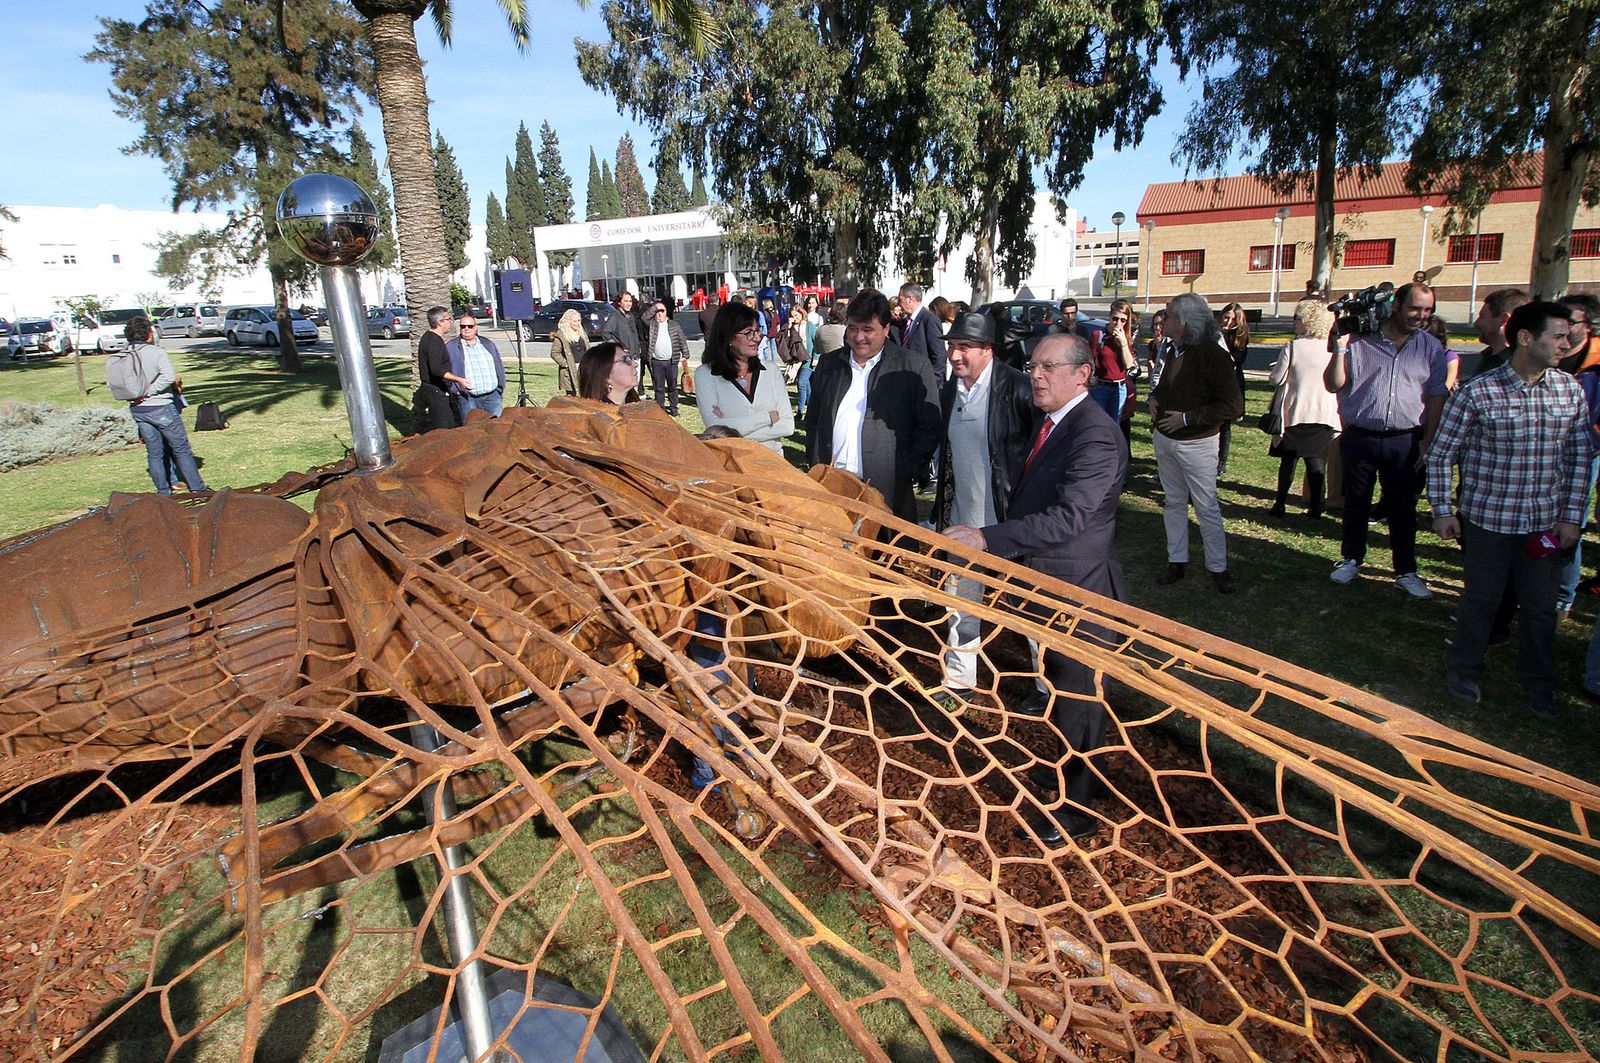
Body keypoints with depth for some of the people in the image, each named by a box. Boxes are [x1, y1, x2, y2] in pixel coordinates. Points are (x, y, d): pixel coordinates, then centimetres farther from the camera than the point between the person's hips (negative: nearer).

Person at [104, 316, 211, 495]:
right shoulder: (156, 352, -12)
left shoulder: (118, 357, 5)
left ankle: (163, 491, 18)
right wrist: (149, 391, -19)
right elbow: (168, 376, -26)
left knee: (154, 453, 13)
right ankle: (197, 488, 5)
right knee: (181, 449, 2)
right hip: (161, 407, -6)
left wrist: (132, 395, 4)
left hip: (137, 410, 6)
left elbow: (110, 383, 4)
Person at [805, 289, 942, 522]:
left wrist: (903, 474, -9)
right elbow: (813, 420, 18)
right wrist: (816, 468, 9)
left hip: (887, 493, -3)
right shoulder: (828, 363, 11)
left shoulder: (915, 368, -2)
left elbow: (929, 429, -2)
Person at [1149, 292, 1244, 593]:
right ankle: (1177, 560, 24)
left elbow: (1233, 406, -20)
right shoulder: (1175, 352, 6)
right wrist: (1154, 397, 4)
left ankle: (1218, 567, 13)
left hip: (1196, 444, -7)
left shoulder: (1213, 354, -17)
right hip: (1164, 440, 7)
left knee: (1207, 507, 1)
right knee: (1174, 502, 14)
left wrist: (1187, 418, -21)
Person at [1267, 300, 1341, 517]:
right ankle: (1315, 506, 6)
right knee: (1317, 459, 7)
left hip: (1295, 412, -3)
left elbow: (1277, 378, -9)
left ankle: (1280, 503, 8)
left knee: (1288, 459, 6)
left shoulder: (1292, 347, -12)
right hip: (1324, 413, 3)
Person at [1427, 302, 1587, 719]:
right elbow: (1440, 454, -7)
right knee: (1480, 600, 10)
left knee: (1542, 607, 13)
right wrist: (1443, 510, -8)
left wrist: (1571, 516, 4)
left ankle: (1539, 686, 31)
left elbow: (1580, 458, 7)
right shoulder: (1476, 393, -14)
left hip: (1545, 523, 4)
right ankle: (1463, 672, 30)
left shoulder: (1571, 392, 1)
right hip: (1488, 519, -4)